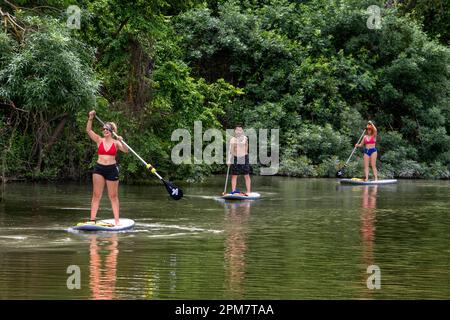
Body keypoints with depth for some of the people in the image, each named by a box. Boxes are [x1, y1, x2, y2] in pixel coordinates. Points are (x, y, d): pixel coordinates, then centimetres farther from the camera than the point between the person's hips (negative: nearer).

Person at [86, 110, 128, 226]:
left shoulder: (116, 143, 1)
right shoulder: (99, 140, 4)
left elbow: (126, 150, -14)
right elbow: (88, 130, -5)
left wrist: (121, 142, -32)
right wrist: (90, 118, -17)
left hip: (112, 169, -1)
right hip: (99, 169, 1)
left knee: (113, 196, 5)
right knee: (96, 195, -1)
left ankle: (117, 220, 8)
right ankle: (92, 220, -2)